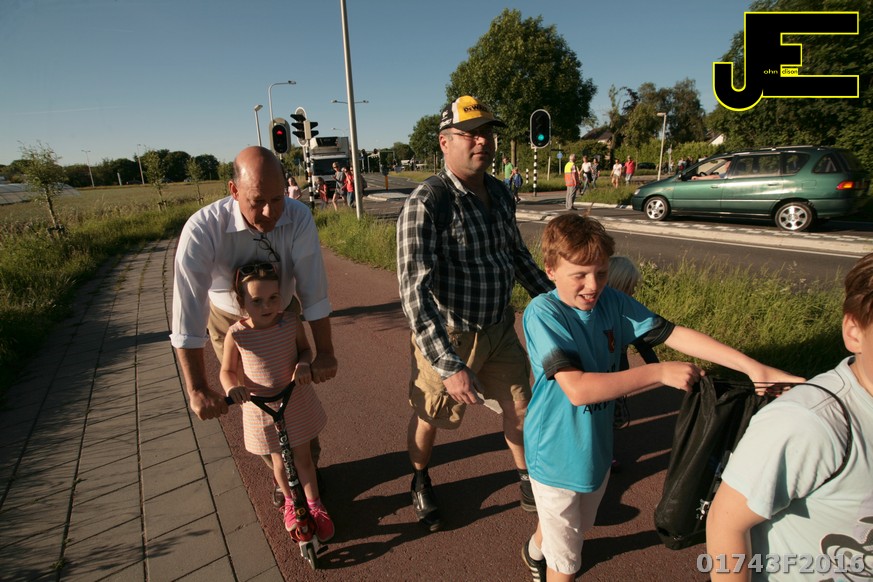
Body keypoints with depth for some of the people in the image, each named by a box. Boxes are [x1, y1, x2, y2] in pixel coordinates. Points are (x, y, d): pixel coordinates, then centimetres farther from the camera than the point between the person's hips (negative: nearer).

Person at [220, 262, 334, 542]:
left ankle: (315, 504, 39)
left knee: (303, 457, 15)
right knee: (280, 460, 19)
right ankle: (290, 502, 48)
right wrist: (232, 388, -27)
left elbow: (305, 349, 0)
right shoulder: (236, 334, -20)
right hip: (262, 409, 0)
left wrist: (303, 364, -22)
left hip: (297, 402, 0)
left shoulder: (291, 322, -17)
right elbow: (227, 370, -5)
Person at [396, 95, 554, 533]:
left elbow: (518, 255, 15)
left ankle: (527, 479, 45)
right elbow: (414, 291, -29)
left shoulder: (500, 193, 0)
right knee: (429, 418, 15)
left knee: (520, 406, 17)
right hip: (446, 337, -6)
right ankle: (420, 482, 45)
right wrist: (449, 366, -33)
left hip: (500, 329, 6)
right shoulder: (426, 204, -23)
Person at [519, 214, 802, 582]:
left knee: (576, 528, 32)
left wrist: (751, 366, -21)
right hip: (557, 453, -6)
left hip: (597, 446, 6)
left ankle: (536, 549, 61)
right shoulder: (542, 313, -26)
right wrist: (659, 373, -32)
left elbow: (672, 333, -12)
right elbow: (577, 389, -34)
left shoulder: (611, 301, -9)